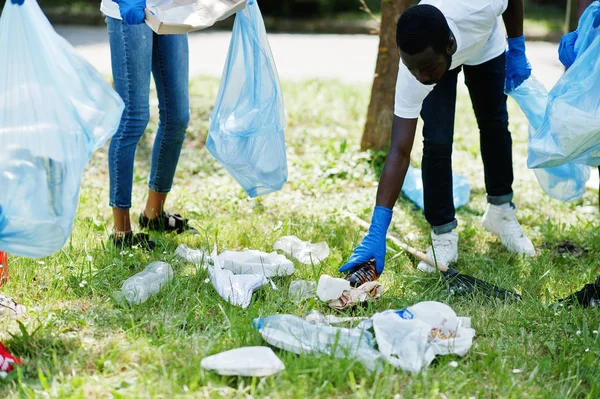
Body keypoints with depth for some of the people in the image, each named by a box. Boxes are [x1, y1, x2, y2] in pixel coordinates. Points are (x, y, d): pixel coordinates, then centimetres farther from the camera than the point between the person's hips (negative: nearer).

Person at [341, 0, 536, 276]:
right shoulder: (413, 72, -43)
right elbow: (399, 152, -43)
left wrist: (517, 51, -13)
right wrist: (376, 232, -48)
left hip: (486, 45, 2)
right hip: (437, 56, -2)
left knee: (494, 125, 11)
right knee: (436, 141, -16)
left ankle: (501, 212, 33)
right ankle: (443, 237, -1)